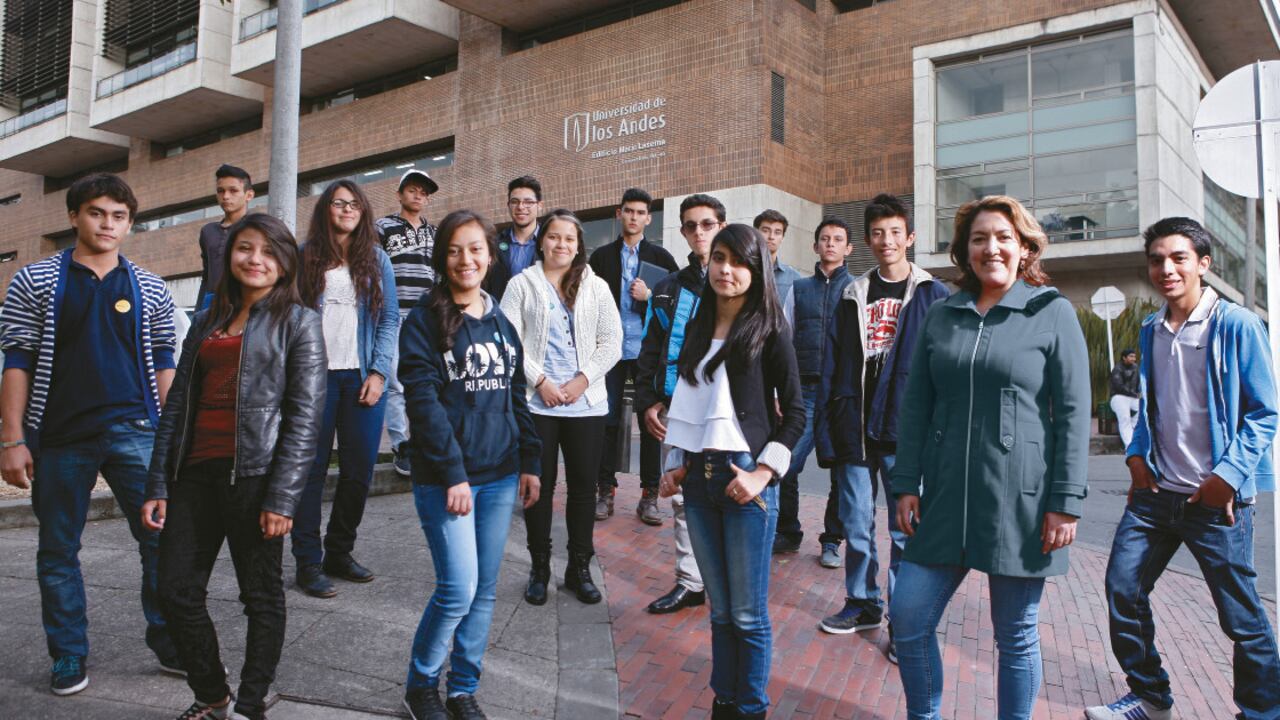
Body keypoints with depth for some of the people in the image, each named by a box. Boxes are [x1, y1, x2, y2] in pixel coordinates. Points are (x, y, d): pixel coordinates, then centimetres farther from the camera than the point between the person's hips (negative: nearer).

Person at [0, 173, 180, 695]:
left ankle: (169, 643, 9)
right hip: (58, 438, 0)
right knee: (58, 549, 9)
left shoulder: (150, 290, 8)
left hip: (134, 431, 1)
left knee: (163, 539, -4)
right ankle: (69, 654, 23)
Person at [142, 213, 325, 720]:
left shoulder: (298, 321, 1)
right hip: (196, 470, 6)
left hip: (252, 473, -5)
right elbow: (178, 403, 15)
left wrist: (282, 496, -15)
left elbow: (305, 414, -7)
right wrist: (158, 484, 8)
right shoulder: (208, 321, 17)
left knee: (261, 596, 5)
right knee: (176, 591, 7)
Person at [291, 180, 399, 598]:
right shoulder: (305, 257, 7)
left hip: (363, 377, 2)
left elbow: (389, 318, 6)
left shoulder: (377, 258, 11)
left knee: (359, 470, 4)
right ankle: (308, 562, 9)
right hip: (316, 375, -2)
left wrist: (378, 372, -4)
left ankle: (339, 553, 20)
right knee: (312, 468, 1)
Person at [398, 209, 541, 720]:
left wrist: (529, 462, 9)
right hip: (443, 478, -5)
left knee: (485, 590, 10)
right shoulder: (424, 321, -6)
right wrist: (453, 473, -17)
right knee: (458, 590, -7)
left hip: (499, 475, 5)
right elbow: (424, 402, -12)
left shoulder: (500, 323, 11)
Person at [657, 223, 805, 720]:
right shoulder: (697, 329, 13)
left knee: (747, 613, 3)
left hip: (744, 478, -5)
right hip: (697, 476, 5)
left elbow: (795, 411, -5)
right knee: (720, 608, 13)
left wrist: (763, 472, -14)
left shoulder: (769, 332, -4)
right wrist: (675, 462, 9)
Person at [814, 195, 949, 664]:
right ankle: (862, 605, 28)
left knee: (905, 531, 4)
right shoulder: (854, 296, 11)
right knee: (857, 525, 11)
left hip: (905, 432, -3)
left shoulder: (933, 295, 1)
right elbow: (831, 365, 8)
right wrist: (824, 429, 1)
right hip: (855, 429, 3)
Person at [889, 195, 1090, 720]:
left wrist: (1066, 502, -9)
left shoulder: (1053, 313, -1)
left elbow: (1073, 414, -5)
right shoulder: (941, 316, 9)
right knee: (908, 617, 5)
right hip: (947, 499, 4)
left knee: (1016, 637, 9)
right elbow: (916, 406, 9)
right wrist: (907, 485, 3)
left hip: (1019, 501, -3)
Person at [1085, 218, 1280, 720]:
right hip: (1157, 491, 6)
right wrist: (1137, 454, 5)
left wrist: (1229, 475, -16)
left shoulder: (1236, 326, -8)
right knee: (1122, 588, 7)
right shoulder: (1150, 331, 9)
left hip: (1216, 499, -6)